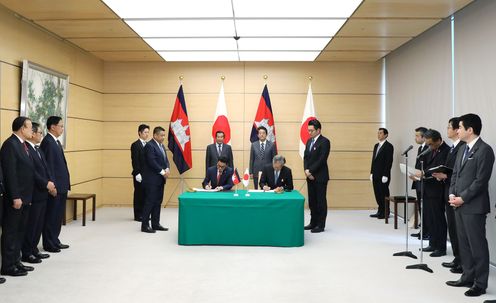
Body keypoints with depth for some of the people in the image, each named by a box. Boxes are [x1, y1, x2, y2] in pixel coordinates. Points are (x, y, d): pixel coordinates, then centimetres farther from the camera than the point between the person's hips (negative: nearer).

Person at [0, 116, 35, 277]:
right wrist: (15, 197, -22)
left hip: (24, 197, 9)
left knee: (20, 232, 16)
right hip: (15, 199, -9)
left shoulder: (21, 144, 13)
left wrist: (26, 196, 14)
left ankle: (16, 262, 25)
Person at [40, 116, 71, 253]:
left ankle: (55, 241, 26)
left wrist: (65, 183, 14)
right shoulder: (47, 142, -15)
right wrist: (52, 185, -21)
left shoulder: (56, 142, 15)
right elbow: (48, 166, -20)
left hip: (61, 185, 9)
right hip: (55, 186, -9)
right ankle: (49, 244, 11)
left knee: (58, 216, 16)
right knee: (51, 216, 1)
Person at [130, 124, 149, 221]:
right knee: (138, 194, 2)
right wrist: (137, 174, -17)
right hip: (139, 174, -6)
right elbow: (135, 161, -13)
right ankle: (138, 215, 10)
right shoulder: (135, 145, -8)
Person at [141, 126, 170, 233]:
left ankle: (156, 224, 17)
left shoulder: (161, 145, 16)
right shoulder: (149, 145, -13)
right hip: (152, 179, -9)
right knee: (149, 202, -5)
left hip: (160, 179, 9)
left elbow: (165, 159, 15)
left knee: (158, 202, 11)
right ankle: (145, 225, 3)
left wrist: (167, 169, -4)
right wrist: (162, 172, -16)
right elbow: (152, 162, -20)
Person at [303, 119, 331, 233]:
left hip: (320, 177, -7)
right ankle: (313, 222, 22)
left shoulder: (324, 142, -11)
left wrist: (310, 171, -16)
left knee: (321, 201, 0)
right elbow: (305, 157, 12)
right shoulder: (309, 141, 13)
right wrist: (306, 170, -4)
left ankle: (321, 225, 7)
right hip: (310, 176, 7)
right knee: (312, 201, 12)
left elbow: (321, 160, -18)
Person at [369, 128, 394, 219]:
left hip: (383, 175, -7)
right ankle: (380, 211, 17)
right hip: (376, 175, 7)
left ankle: (385, 213, 9)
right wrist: (372, 173, 12)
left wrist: (385, 175, -17)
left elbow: (389, 162, -13)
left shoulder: (389, 146, -8)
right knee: (377, 194, 9)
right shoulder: (376, 145, 16)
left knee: (384, 194, 0)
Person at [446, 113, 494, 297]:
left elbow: (481, 180, -16)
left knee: (477, 245, 0)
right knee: (464, 244, 14)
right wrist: (452, 194, 3)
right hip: (459, 204, 8)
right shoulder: (463, 150, 15)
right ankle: (468, 277, 25)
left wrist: (463, 198, -14)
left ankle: (480, 284, 9)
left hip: (474, 206, -8)